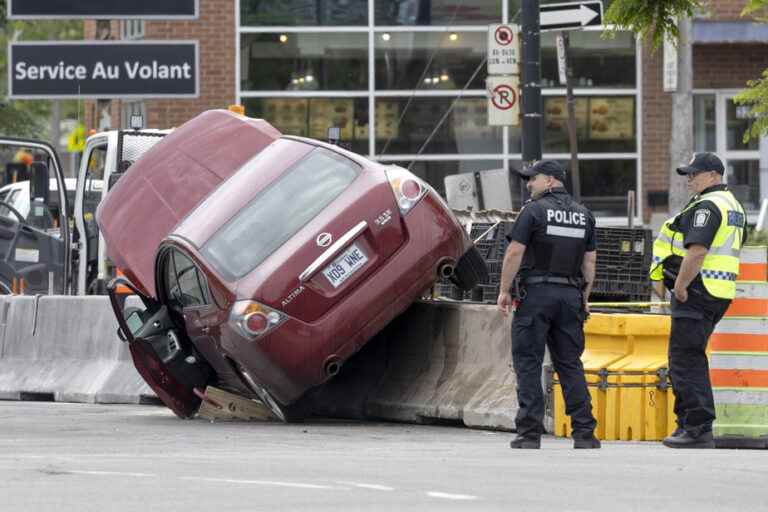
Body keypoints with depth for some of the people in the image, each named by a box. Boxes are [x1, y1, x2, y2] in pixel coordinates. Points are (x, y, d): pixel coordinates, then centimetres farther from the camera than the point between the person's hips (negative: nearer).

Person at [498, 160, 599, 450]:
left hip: (537, 292, -5)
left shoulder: (534, 211, -6)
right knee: (570, 364, 8)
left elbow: (515, 253, -10)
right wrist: (584, 299, 17)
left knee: (528, 363, -1)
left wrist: (504, 291, -2)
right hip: (570, 294, 5)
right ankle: (585, 433, 2)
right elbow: (589, 261, 12)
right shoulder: (583, 215, 11)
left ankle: (530, 434, -6)